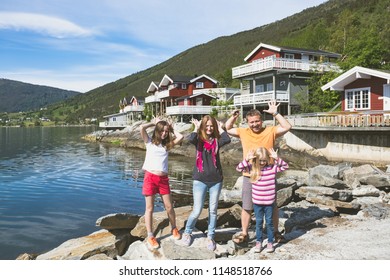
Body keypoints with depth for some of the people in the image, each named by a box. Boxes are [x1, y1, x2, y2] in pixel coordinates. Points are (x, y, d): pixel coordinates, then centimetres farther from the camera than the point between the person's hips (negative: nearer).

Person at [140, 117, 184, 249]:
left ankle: (174, 228, 31)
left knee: (169, 206, 8)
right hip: (150, 177, -2)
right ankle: (150, 236, 15)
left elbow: (180, 137, -3)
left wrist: (171, 128, 10)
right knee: (149, 208, 4)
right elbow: (142, 127, -11)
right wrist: (153, 122, 4)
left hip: (163, 179, 3)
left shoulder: (167, 144, 11)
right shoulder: (149, 142, 4)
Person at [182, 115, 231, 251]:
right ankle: (187, 232, 23)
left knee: (213, 210, 9)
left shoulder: (216, 140, 3)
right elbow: (190, 139, -25)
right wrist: (196, 127, -9)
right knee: (197, 211, -2)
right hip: (200, 180, -2)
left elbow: (227, 140, -19)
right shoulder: (199, 139, -1)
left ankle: (210, 237, 23)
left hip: (216, 180, 2)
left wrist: (220, 128, -5)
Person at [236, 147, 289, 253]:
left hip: (269, 201, -1)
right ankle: (258, 242, 27)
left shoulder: (273, 167, -6)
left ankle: (270, 242, 25)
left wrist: (277, 159, -22)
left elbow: (285, 166, -7)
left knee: (269, 222, 12)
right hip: (257, 202, 1)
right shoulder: (252, 168, -5)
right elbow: (239, 168, -8)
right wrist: (246, 160, -23)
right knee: (259, 222, 14)